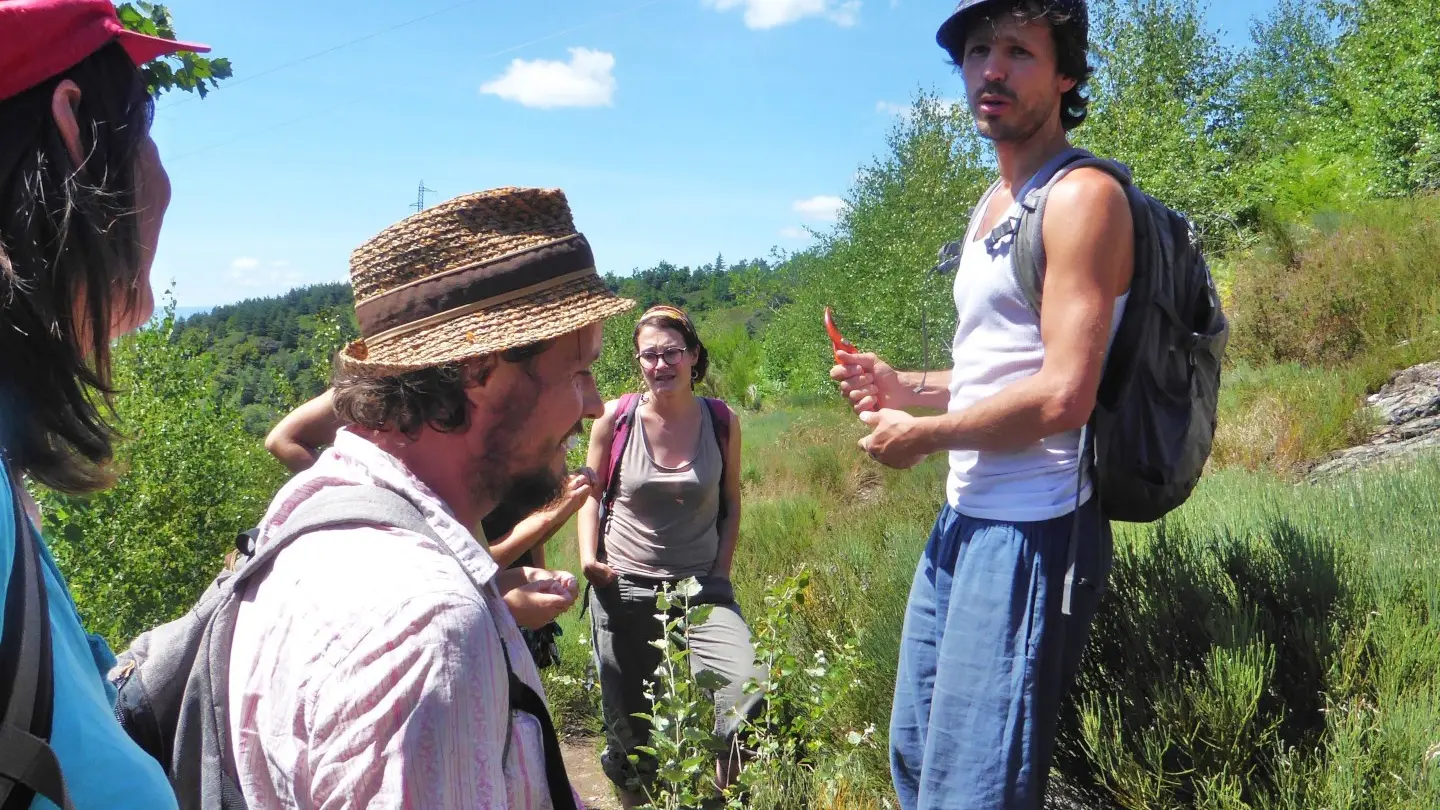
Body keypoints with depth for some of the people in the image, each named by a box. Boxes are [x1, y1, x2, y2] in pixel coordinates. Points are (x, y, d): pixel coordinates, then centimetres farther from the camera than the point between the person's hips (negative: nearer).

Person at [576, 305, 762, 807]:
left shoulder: (722, 421, -3)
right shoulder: (616, 418, -6)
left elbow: (731, 503, 8)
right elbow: (592, 493, 6)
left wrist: (720, 573, 2)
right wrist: (589, 557, -8)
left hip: (701, 586, 0)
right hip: (624, 589, 0)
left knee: (749, 691, -20)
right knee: (630, 722, 11)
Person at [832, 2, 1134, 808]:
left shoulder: (1082, 197, -13)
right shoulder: (993, 205, 16)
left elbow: (1063, 395, -22)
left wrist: (922, 435, -10)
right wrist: (905, 387, 7)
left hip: (1032, 532, -9)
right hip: (964, 520, 9)